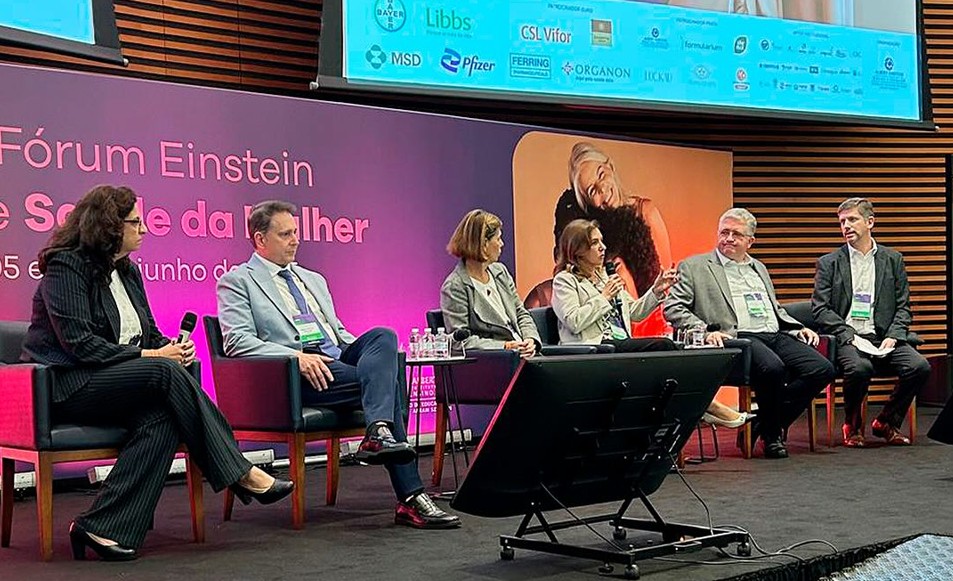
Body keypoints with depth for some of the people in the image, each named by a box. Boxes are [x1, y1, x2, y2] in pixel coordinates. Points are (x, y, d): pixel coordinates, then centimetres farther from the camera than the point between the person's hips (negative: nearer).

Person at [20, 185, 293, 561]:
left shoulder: (128, 272, 17)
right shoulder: (65, 266, -7)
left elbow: (150, 335, 19)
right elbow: (78, 343, -18)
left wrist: (173, 348, -5)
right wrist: (148, 356, -20)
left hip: (117, 383, 8)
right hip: (67, 386, -8)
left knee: (162, 418, -26)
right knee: (165, 373, -29)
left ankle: (104, 529, -28)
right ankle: (241, 476, -25)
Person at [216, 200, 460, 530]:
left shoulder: (314, 280, 31)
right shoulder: (237, 281, 8)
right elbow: (236, 341, -7)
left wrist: (373, 355, 6)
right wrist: (296, 356, -21)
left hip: (338, 359, 6)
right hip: (294, 377, -6)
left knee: (383, 336, -26)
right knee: (387, 383, -26)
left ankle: (378, 433, -40)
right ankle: (411, 499, -31)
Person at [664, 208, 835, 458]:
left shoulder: (759, 269, 29)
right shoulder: (694, 267, 10)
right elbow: (673, 308, 1)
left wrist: (798, 329, 14)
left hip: (776, 335, 7)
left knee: (823, 369, -17)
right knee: (773, 368, -36)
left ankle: (763, 424, -6)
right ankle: (771, 434, -10)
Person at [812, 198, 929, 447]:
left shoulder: (893, 260, 15)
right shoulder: (828, 263, 9)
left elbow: (903, 307, 12)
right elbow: (820, 309, 1)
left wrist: (893, 336, -7)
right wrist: (850, 336, -12)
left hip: (883, 337, 3)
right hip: (846, 338, -3)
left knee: (920, 366, -23)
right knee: (860, 368, -35)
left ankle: (886, 422, 1)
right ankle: (852, 427, -6)